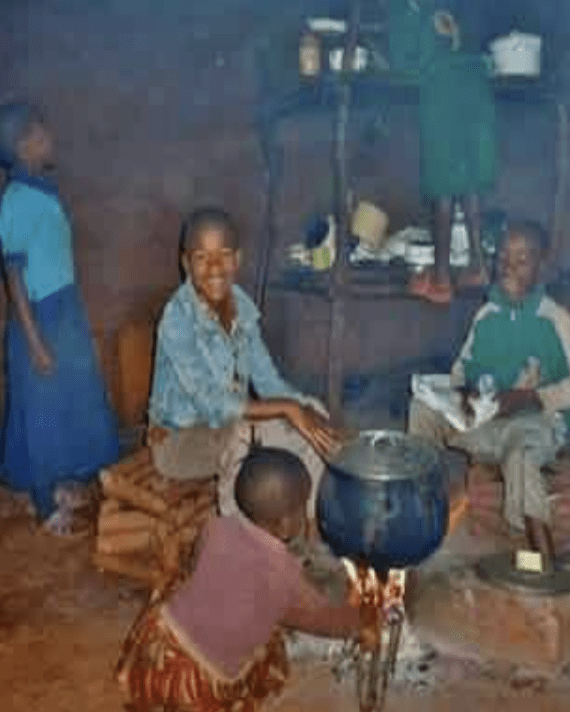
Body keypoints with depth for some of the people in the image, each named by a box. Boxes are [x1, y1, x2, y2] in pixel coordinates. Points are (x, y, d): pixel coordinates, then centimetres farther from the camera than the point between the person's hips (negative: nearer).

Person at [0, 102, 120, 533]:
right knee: (43, 410, 4)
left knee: (76, 400, 18)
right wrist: (35, 342, -20)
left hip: (68, 311, 9)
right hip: (41, 318, -9)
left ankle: (68, 480, 36)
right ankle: (46, 503, 20)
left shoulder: (45, 192, 7)